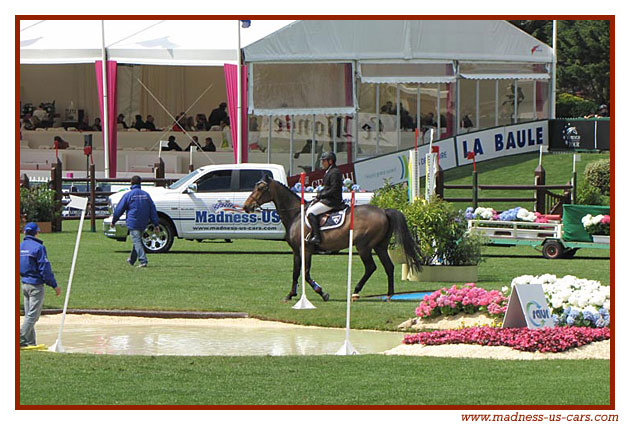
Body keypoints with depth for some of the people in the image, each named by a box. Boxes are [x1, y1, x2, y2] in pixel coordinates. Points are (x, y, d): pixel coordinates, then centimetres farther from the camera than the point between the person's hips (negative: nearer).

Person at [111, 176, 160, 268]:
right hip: (143, 224, 6)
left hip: (133, 223, -6)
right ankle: (131, 260, 34)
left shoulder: (128, 195, -5)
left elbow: (119, 209, -1)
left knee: (137, 242, -9)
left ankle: (143, 261, -22)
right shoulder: (146, 195, 8)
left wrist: (113, 221, 11)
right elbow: (153, 210, 7)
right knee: (137, 241, 20)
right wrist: (156, 224, 8)